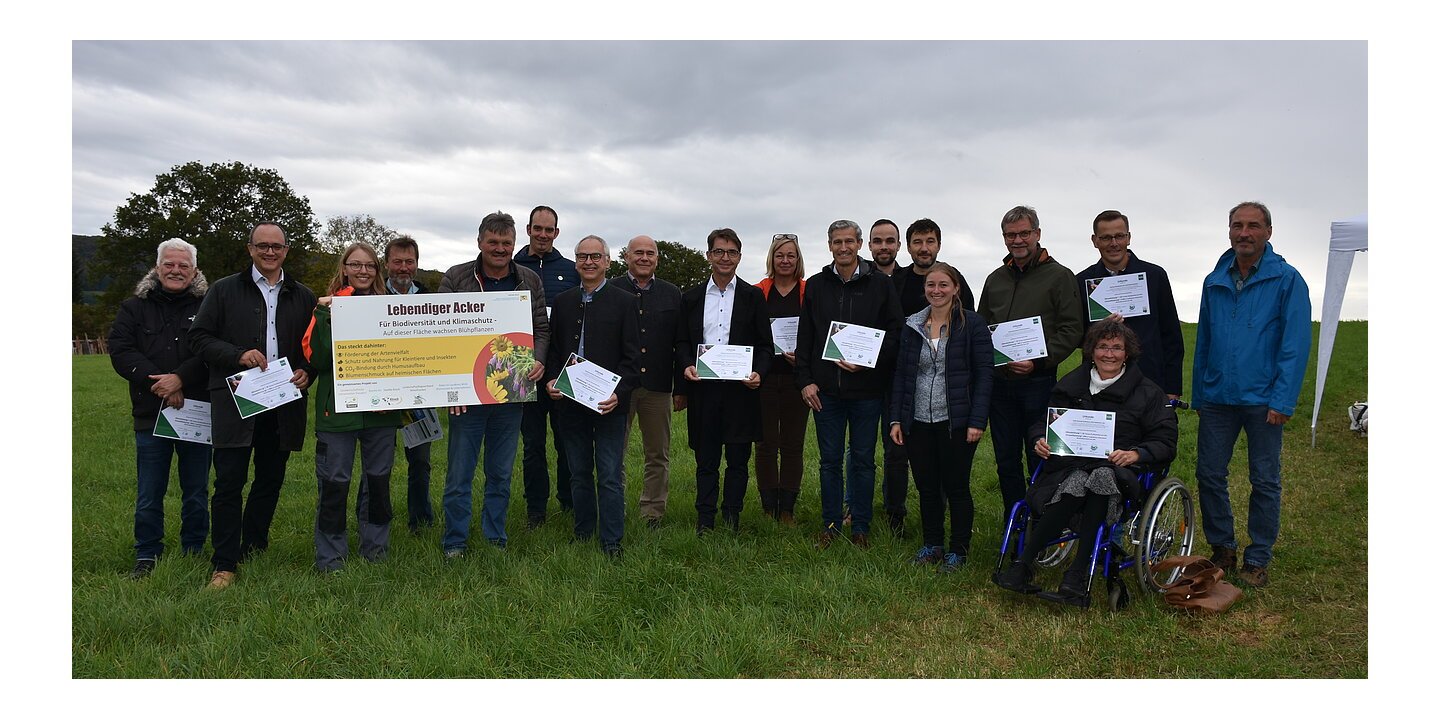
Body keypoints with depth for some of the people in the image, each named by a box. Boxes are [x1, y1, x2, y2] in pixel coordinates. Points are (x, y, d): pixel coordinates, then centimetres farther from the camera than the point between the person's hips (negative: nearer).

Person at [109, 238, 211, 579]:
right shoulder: (134, 308, 7)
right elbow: (120, 351, -3)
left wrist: (180, 379, -22)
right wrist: (157, 382, -16)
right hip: (150, 414, 1)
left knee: (196, 492, 9)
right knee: (149, 494, 9)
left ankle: (194, 551, 24)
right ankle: (147, 555, 23)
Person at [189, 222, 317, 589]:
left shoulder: (303, 297, 12)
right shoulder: (224, 290, 5)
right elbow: (199, 338, 1)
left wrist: (307, 372, -6)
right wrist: (238, 355, -14)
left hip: (283, 403, 3)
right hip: (235, 401, -3)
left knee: (271, 480, 11)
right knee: (229, 483, -2)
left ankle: (254, 547, 27)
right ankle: (224, 564, 5)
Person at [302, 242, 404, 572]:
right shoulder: (329, 306, 1)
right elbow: (316, 358, -9)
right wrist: (324, 317, -18)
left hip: (380, 407, 3)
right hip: (338, 408, -2)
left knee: (378, 478, 11)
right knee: (334, 482, 1)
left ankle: (375, 545, 26)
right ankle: (330, 554, 14)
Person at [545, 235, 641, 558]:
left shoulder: (625, 302, -2)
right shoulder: (562, 302, 10)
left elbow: (632, 357, -5)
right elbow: (554, 349, 15)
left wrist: (618, 392, -18)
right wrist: (552, 380, -3)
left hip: (609, 402, -4)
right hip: (569, 400, 4)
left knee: (610, 476, 1)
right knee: (579, 473, 14)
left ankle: (611, 541, 12)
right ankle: (583, 532, 28)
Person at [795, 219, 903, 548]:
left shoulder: (881, 284, 2)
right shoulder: (815, 285, 8)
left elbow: (895, 333, -1)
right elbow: (804, 337, 8)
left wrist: (865, 361, -13)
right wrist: (804, 380, 0)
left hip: (866, 388, -1)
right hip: (825, 389, 2)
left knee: (863, 460, 8)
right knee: (830, 460, 9)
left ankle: (860, 527, 19)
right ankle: (830, 524, 21)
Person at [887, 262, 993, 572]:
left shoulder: (972, 325, -4)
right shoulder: (912, 326, 8)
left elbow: (984, 375, -7)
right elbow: (901, 375, 10)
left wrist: (977, 421, -14)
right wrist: (895, 419, 4)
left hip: (956, 423, -4)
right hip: (918, 422, 4)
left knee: (956, 488, 5)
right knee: (926, 487, 12)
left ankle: (959, 550, 20)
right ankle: (931, 545, 27)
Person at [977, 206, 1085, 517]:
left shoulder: (1059, 276, -1)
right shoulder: (995, 279, 15)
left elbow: (1072, 330, -8)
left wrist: (1038, 362, -18)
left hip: (1038, 382, -5)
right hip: (998, 383, 5)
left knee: (1039, 459, 1)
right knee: (1006, 461, 11)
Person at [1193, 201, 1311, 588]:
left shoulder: (1287, 279, -4)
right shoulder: (1214, 282, 9)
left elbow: (1296, 344, -9)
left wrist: (1283, 400, -14)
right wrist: (1198, 394, 11)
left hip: (1263, 400, -4)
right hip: (1218, 397, 4)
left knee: (1265, 481, 6)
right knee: (1209, 474, 6)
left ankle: (1258, 560, 19)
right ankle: (1222, 549, 22)